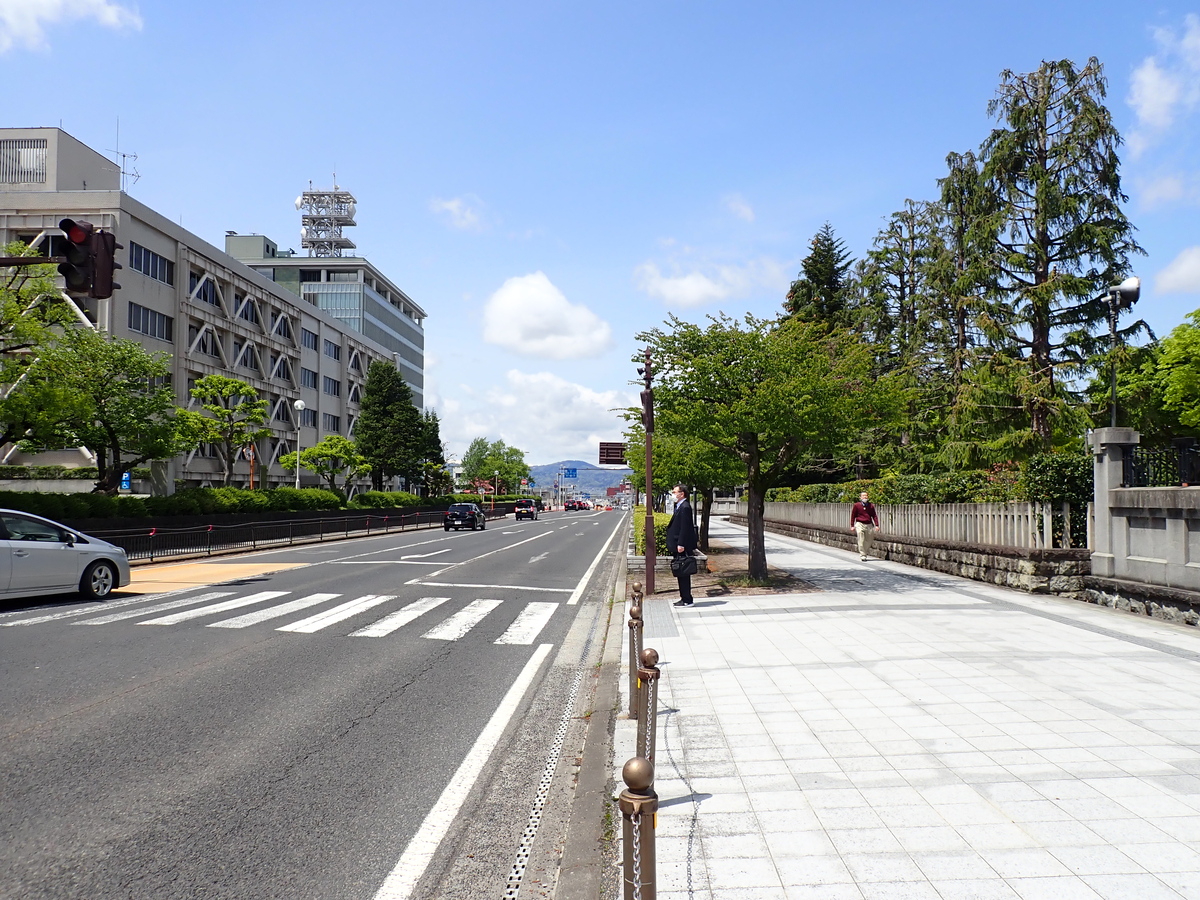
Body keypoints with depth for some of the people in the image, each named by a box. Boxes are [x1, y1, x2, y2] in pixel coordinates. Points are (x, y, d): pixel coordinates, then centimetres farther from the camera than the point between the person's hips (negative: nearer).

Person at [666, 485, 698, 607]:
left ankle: (687, 600, 1)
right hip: (678, 545, 10)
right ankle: (684, 597, 22)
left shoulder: (685, 507, -16)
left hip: (683, 548, -10)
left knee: (683, 573, -5)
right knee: (680, 573, 14)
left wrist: (681, 544, -22)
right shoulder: (679, 506, 15)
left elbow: (684, 528, -21)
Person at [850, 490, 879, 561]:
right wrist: (852, 526, 0)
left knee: (869, 540, 9)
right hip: (860, 524, -3)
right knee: (861, 541, -9)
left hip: (869, 525, 3)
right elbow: (853, 516, 3)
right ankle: (862, 555, -2)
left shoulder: (871, 505, 6)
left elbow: (874, 515, 7)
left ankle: (866, 552, 37)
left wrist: (876, 525, -2)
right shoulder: (856, 505, -1)